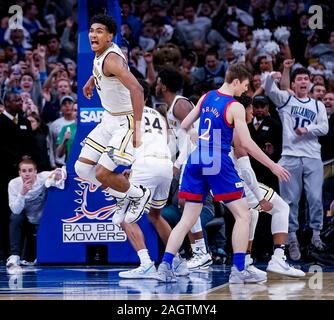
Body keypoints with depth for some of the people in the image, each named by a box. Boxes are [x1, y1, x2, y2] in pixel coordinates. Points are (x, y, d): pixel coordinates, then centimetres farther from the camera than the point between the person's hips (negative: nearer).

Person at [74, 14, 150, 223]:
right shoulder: (102, 53, 3)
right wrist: (92, 79, 35)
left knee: (102, 173, -14)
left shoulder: (112, 59, -26)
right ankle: (123, 198, 23)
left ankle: (139, 195, 13)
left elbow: (136, 89, -38)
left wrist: (137, 128, -40)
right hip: (109, 119, 10)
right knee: (83, 167, 6)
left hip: (125, 123, -9)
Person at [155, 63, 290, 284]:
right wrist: (273, 166, -6)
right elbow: (246, 143, -12)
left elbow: (185, 125, 15)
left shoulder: (206, 97, 10)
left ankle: (165, 266, -1)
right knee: (243, 215, 2)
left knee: (188, 219, 9)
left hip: (196, 162, 6)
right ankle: (239, 270, -3)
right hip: (219, 165, -6)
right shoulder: (235, 107, -9)